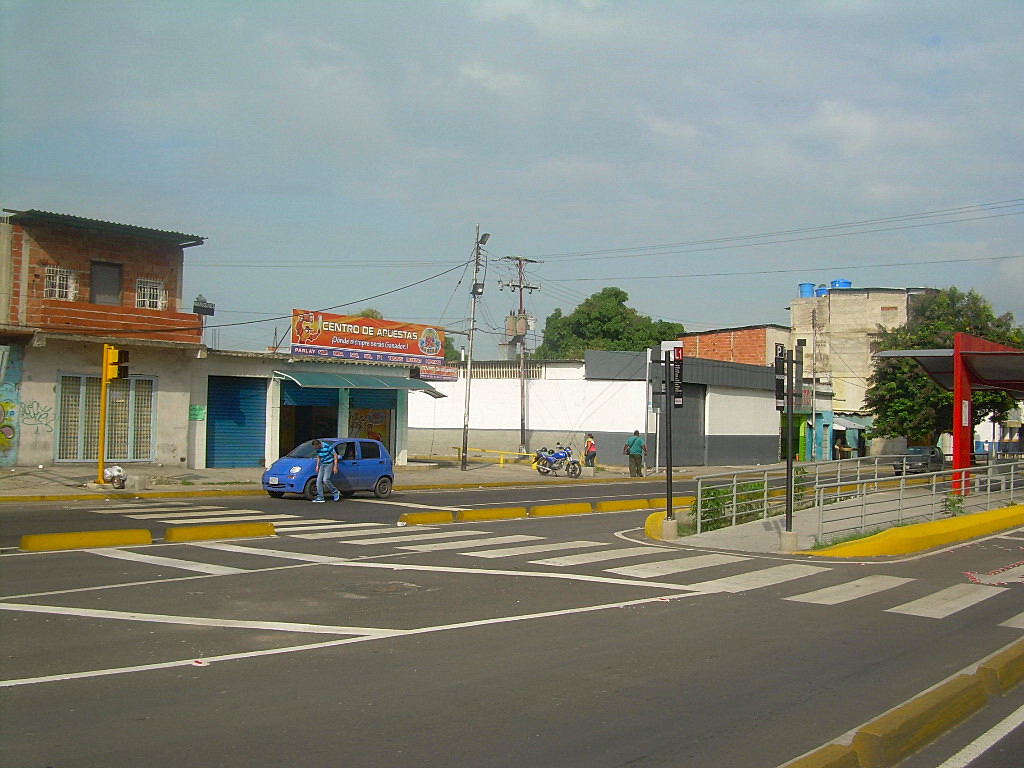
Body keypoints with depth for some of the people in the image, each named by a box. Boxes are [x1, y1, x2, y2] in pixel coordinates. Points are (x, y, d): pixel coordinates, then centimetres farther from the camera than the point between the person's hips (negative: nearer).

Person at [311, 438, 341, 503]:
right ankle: (320, 497, 5)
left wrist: (335, 466, -14)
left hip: (329, 464, -8)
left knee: (325, 480, -16)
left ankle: (336, 492, 3)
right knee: (319, 480, 0)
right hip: (322, 465, 8)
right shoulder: (318, 449, 0)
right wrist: (317, 466, 12)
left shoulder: (327, 447, -22)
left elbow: (335, 455, -14)